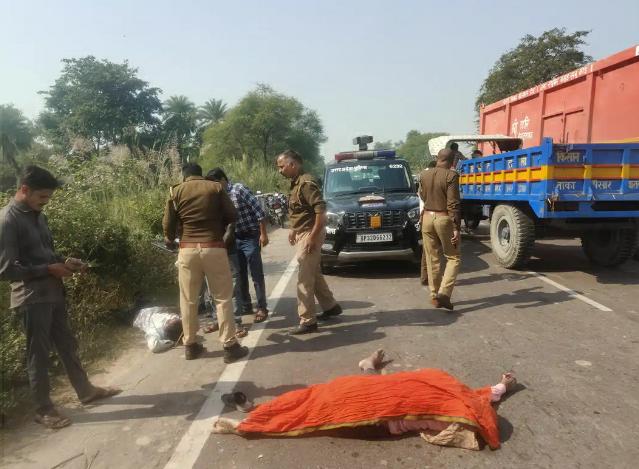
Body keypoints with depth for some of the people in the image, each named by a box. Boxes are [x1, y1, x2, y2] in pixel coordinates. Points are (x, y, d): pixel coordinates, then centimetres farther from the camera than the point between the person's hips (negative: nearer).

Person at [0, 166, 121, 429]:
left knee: (67, 344, 17)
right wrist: (49, 269, -19)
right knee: (39, 353, 5)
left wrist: (64, 262, 2)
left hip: (52, 293, 8)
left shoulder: (37, 215, 10)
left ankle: (86, 391, 32)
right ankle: (44, 409, 20)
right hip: (31, 298, -8)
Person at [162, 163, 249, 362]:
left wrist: (170, 240, 25)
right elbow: (232, 216, 1)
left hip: (188, 249, 2)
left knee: (188, 299, 12)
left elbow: (167, 224, 5)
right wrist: (227, 235, 18)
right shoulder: (216, 187, 4)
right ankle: (230, 346, 7)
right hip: (214, 248, -1)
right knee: (223, 298, 5)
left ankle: (190, 345, 22)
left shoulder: (176, 192, 7)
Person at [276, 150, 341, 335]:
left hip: (309, 235, -10)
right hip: (302, 233, 10)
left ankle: (308, 321, 3)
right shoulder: (296, 182, 12)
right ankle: (331, 307, 33)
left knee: (304, 279, -5)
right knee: (314, 274, 19)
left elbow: (321, 210, -25)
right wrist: (294, 230, 18)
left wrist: (313, 236, -25)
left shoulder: (306, 182, -19)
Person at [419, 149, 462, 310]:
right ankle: (444, 293, -6)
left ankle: (434, 295, 17)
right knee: (454, 257, 7)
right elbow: (453, 204, -16)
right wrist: (456, 228, -15)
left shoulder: (424, 175, 4)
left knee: (432, 259, 12)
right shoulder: (451, 176, -12)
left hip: (427, 217, 5)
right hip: (444, 219, -5)